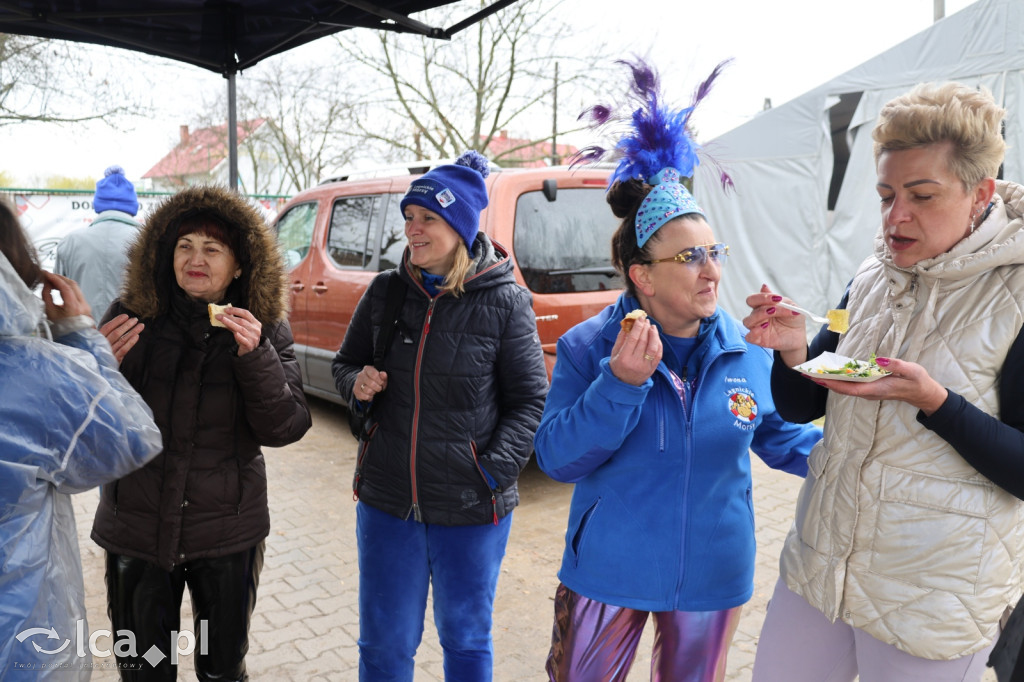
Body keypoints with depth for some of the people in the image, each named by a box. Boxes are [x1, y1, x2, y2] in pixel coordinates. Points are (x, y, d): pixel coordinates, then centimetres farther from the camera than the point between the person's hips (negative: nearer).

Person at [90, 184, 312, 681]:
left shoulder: (267, 328, -6)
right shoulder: (132, 316, -5)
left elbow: (285, 429, -12)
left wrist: (255, 356, -26)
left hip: (227, 531, 0)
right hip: (137, 527, 1)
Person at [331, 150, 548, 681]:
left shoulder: (503, 301, -10)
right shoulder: (384, 292, 1)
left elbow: (532, 401, -6)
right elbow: (344, 363, 14)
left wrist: (494, 469, -15)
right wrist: (357, 384, -9)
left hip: (472, 510, -2)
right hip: (387, 500, 3)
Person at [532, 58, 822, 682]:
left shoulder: (749, 350, -6)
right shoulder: (587, 347, -14)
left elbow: (779, 436, 7)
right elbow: (556, 459, -19)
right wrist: (620, 384, -31)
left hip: (712, 576, 2)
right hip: (608, 571, -2)